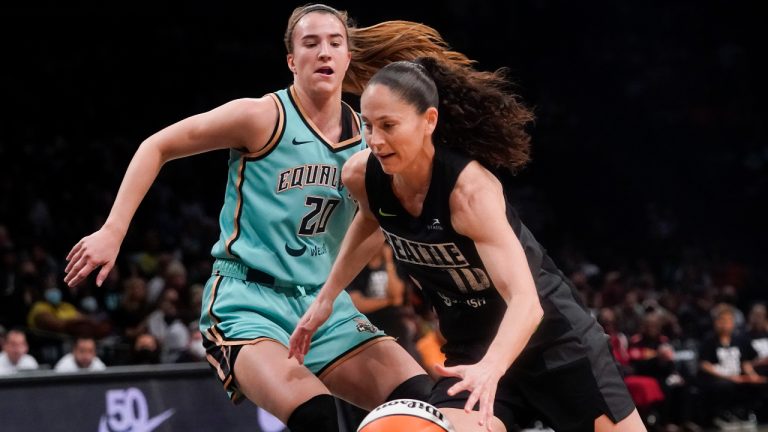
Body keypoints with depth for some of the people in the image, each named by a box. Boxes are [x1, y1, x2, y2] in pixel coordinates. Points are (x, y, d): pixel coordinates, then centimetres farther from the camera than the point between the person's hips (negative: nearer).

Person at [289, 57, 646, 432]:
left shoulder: (469, 187, -31)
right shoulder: (360, 176, -13)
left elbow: (526, 302, -38)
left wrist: (491, 368, -55)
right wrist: (325, 298, 12)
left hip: (549, 330, -4)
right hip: (471, 345, 4)